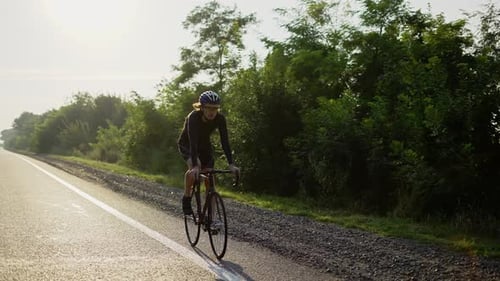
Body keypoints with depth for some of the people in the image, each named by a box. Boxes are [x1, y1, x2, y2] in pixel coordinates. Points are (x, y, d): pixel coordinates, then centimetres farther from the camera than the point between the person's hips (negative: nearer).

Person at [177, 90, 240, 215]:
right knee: (194, 168, -35)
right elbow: (193, 142, -43)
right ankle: (186, 198, -14)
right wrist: (195, 166, -53)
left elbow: (224, 141, -27)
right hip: (186, 145, -4)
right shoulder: (194, 117, -34)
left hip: (205, 146, 4)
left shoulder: (220, 118, -24)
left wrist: (231, 164, -37)